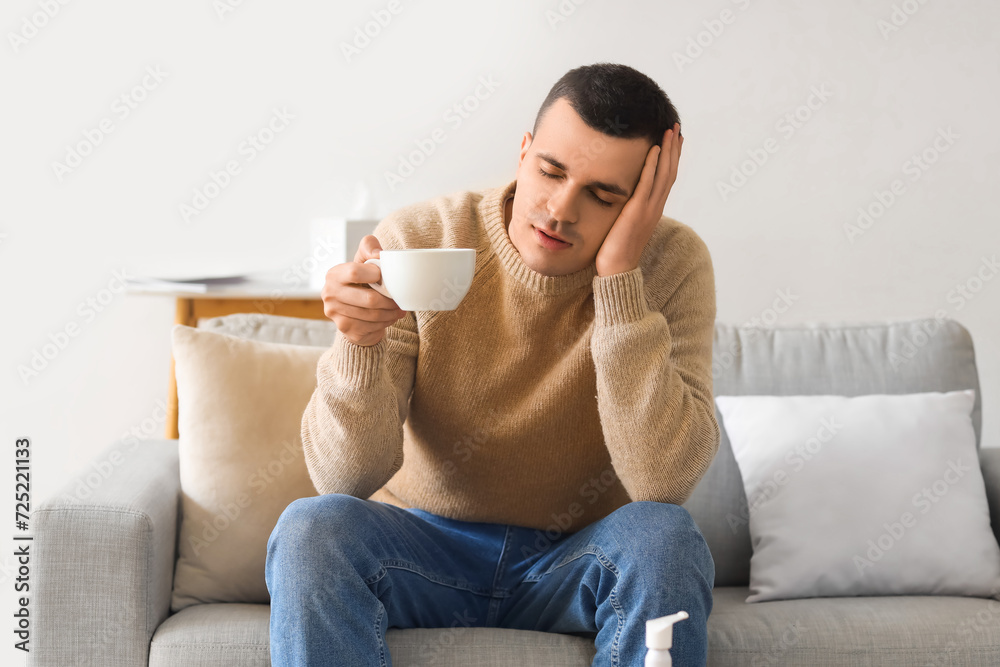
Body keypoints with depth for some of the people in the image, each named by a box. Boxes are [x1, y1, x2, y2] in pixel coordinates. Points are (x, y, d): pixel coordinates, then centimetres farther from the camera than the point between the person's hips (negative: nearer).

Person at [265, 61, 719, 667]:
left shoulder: (672, 262, -11)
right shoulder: (415, 241, -12)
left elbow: (662, 484, -25)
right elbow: (345, 479, -15)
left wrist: (619, 279, -27)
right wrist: (359, 346, -35)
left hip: (580, 561, 1)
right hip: (425, 544, 0)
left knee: (665, 537, -31)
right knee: (311, 528, -29)